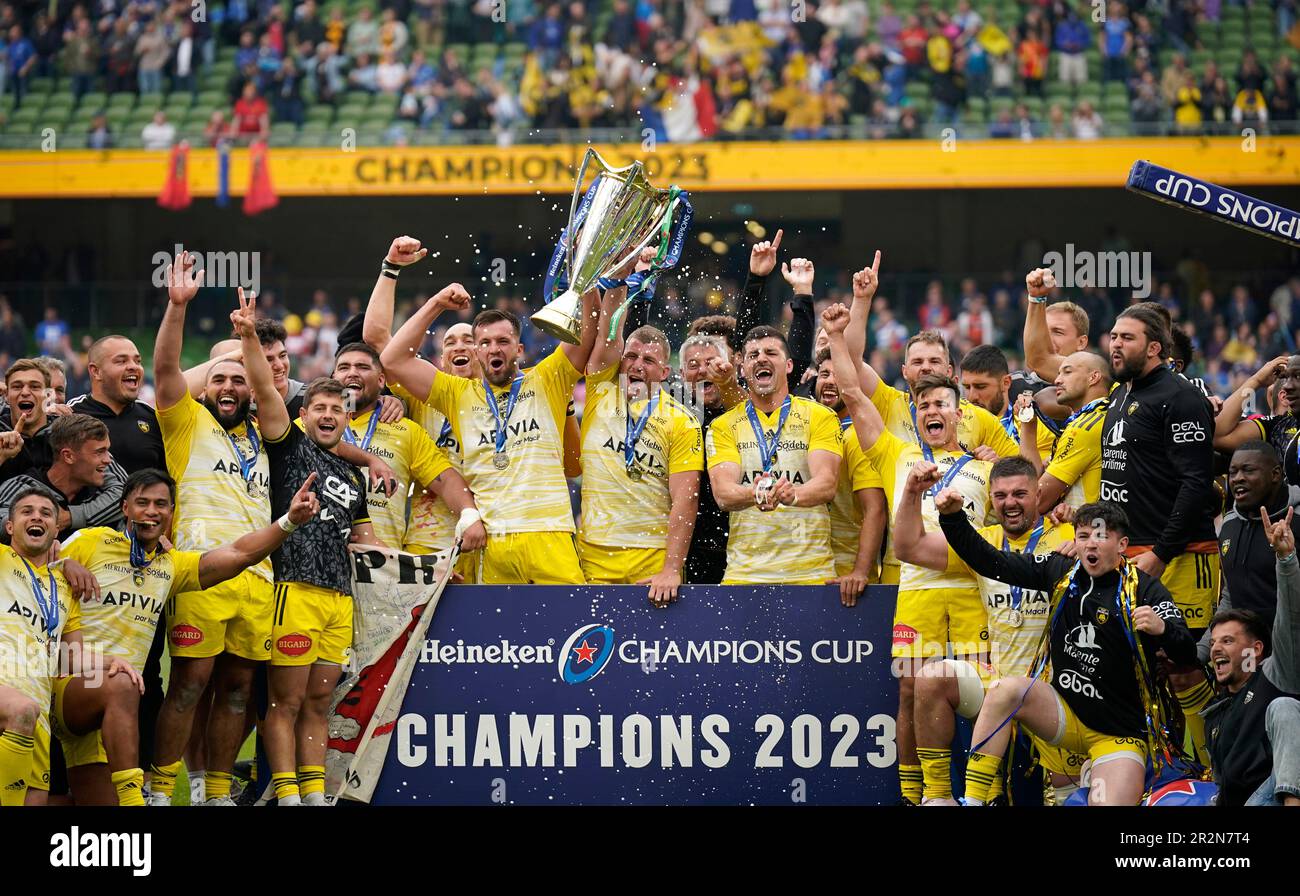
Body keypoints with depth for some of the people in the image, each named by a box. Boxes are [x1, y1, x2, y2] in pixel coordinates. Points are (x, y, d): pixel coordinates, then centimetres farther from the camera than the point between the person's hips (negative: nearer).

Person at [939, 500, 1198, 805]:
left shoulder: (1144, 589, -11)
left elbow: (1187, 657, -18)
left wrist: (1163, 629, -40)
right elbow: (990, 562, 5)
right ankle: (971, 801, -24)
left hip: (1120, 734, -3)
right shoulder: (1061, 572, 3)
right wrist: (953, 517, -9)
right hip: (1065, 713, 4)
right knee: (1006, 689, -25)